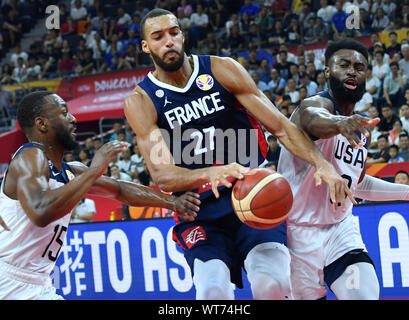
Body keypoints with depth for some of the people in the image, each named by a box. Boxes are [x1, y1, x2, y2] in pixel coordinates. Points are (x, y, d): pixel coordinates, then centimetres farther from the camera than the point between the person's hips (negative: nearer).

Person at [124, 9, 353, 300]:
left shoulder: (223, 69, 1)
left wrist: (321, 164, -18)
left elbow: (280, 126, 0)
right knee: (214, 291, -27)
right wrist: (210, 174, -34)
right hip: (200, 214, -1)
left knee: (273, 285, -24)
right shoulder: (141, 101, -3)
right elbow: (161, 175, -14)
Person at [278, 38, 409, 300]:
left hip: (341, 228, 6)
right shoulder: (318, 103, -13)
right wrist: (339, 123, -64)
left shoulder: (362, 128, 12)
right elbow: (314, 120, -41)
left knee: (367, 294, -16)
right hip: (300, 230, -6)